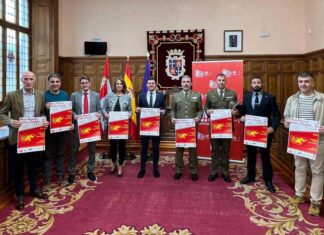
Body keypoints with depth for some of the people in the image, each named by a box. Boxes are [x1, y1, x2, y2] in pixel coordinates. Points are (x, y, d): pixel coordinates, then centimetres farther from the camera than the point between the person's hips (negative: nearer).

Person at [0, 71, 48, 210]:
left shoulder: (40, 95, 4)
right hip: (17, 137, -3)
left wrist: (44, 121, -9)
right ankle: (19, 195, 22)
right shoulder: (12, 95, -6)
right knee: (18, 167, 8)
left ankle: (34, 189, 34)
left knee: (33, 164, 16)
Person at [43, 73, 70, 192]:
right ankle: (47, 181, 13)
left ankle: (60, 177, 26)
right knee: (48, 155, 4)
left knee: (60, 154, 14)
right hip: (48, 130, -3)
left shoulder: (65, 95, 6)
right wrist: (45, 108, -26)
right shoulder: (43, 95, -5)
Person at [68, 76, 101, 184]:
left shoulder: (96, 95, 5)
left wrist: (99, 114, -15)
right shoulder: (74, 95, 1)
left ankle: (90, 171, 26)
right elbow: (70, 109, 1)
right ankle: (71, 173, 19)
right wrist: (74, 115, -18)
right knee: (74, 150, 6)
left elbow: (99, 109, 6)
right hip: (78, 125, -1)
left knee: (92, 150, 11)